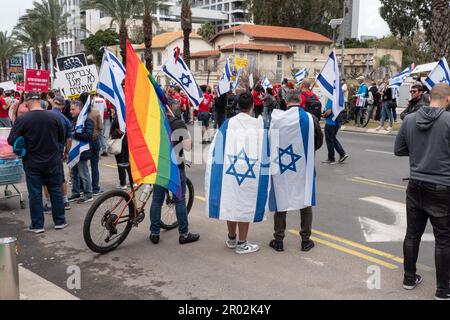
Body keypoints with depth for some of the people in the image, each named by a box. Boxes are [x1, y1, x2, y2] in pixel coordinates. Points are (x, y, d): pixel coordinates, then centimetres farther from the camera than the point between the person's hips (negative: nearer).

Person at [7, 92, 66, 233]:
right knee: (56, 190, 13)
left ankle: (37, 225, 13)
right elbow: (62, 139, 3)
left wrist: (25, 146, 6)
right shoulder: (54, 117, -7)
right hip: (53, 162, 2)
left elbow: (11, 140, -12)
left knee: (35, 194, 7)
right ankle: (60, 221, 19)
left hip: (32, 162, -2)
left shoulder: (22, 119, -13)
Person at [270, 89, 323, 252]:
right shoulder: (311, 118, -10)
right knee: (305, 201, 15)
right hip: (305, 166, 1)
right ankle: (306, 240, 21)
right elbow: (319, 142, 3)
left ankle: (278, 240, 19)